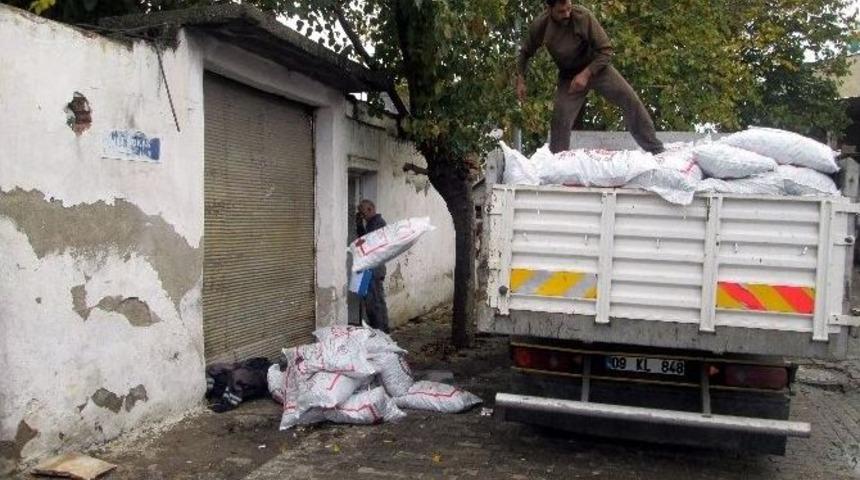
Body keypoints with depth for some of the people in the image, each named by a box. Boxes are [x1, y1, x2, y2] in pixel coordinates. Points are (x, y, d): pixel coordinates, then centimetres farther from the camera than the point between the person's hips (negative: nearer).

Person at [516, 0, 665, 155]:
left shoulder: (583, 16, -25)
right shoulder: (539, 26, -16)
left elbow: (606, 50, -17)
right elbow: (525, 53, 5)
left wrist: (586, 74, -28)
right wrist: (520, 80, -7)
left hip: (596, 67, -1)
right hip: (569, 75, 2)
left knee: (630, 100, -12)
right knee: (560, 118, -12)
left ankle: (656, 151, -2)